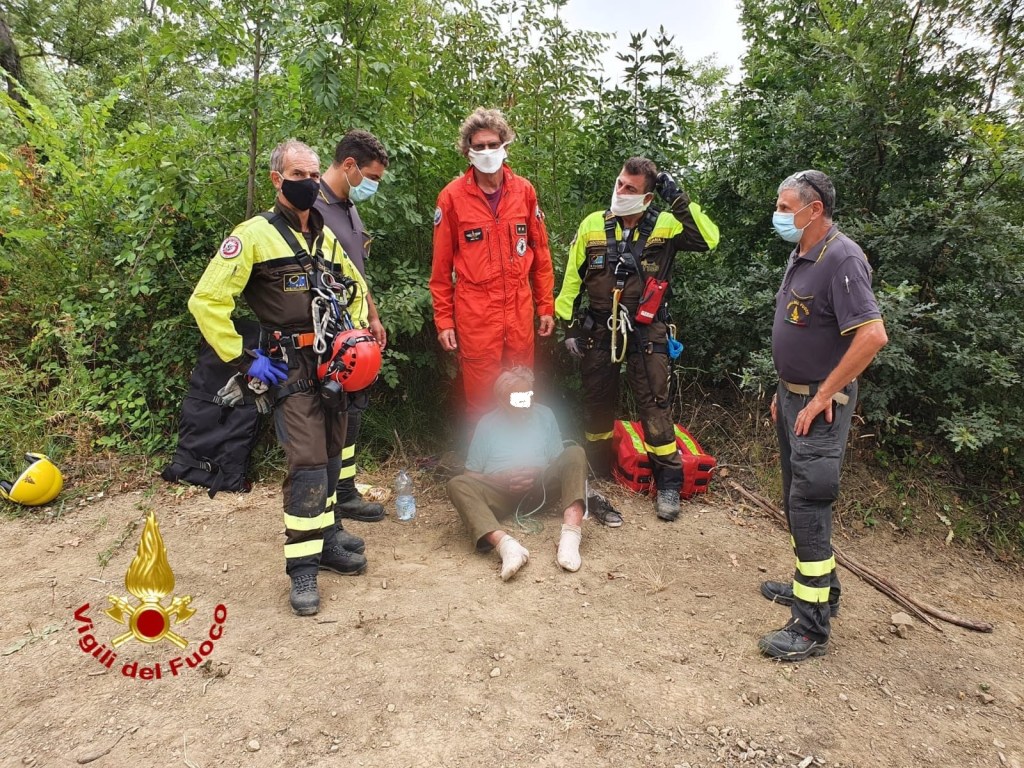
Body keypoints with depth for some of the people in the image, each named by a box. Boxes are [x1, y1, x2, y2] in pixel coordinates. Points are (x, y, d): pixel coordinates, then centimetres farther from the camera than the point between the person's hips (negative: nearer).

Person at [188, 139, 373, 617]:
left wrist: (357, 335, 13)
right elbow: (207, 301, -10)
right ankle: (303, 566, 0)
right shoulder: (255, 235, -6)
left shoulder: (328, 236, 12)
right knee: (308, 464, -11)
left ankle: (324, 536, 29)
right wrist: (244, 360, -12)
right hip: (291, 370, -6)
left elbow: (356, 288, 27)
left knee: (331, 456, 13)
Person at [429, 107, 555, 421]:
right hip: (475, 312, -3)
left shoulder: (524, 191, 5)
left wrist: (546, 305, 8)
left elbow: (540, 253, 10)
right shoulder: (452, 197, -3)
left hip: (520, 310, 3)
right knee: (480, 398, 5)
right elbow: (441, 266, -1)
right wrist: (443, 319, -2)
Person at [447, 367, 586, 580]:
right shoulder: (487, 424, 0)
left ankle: (570, 534, -42)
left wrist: (539, 473, -15)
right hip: (500, 492, -1)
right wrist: (503, 479, -18)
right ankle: (505, 544, -53)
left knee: (575, 453, -22)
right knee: (457, 484, -30)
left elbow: (558, 460, 9)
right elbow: (471, 473, 2)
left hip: (538, 489, 1)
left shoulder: (544, 415, 5)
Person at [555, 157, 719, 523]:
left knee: (655, 405, -1)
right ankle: (597, 473, 33)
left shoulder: (664, 226, -4)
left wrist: (680, 200, -18)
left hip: (646, 332, -2)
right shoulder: (593, 225, 1)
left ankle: (669, 481, 13)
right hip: (598, 329, 2)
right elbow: (572, 277, 5)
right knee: (597, 402, 14)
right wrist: (570, 325, 3)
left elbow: (708, 239, -17)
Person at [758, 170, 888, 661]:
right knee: (796, 499, 18)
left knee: (808, 505, -7)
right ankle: (816, 585, 35)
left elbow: (872, 335, -28)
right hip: (793, 398, 10)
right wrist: (784, 391, 17)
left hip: (820, 406, -10)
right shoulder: (801, 256, 11)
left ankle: (811, 627, 3)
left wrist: (823, 396, -22)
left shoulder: (842, 259, -19)